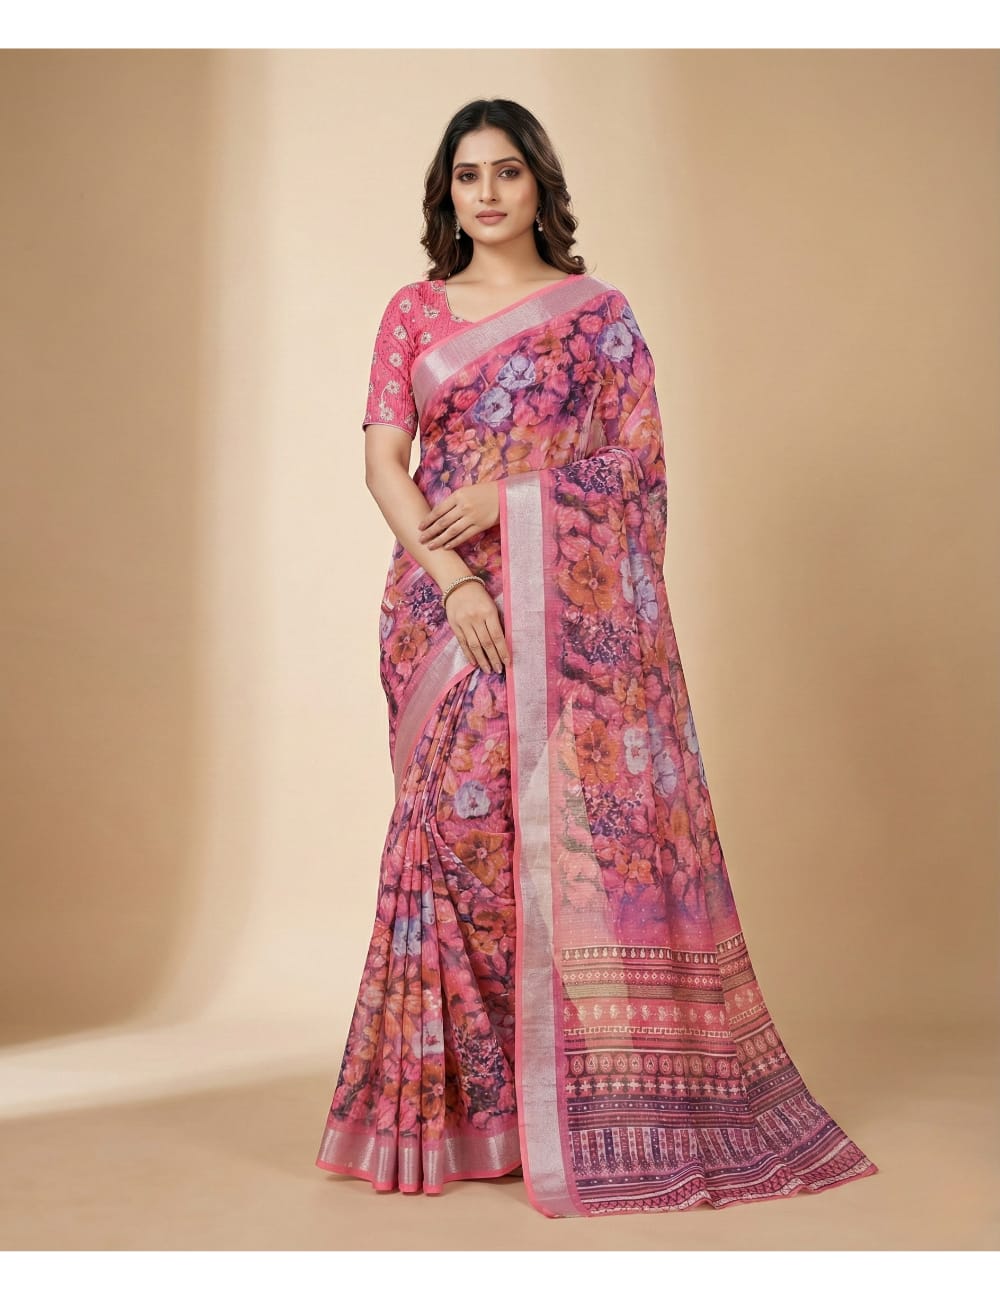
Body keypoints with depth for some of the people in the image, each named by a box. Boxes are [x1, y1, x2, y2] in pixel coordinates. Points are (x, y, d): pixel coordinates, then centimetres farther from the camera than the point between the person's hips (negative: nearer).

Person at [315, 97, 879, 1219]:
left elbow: (636, 463, 1)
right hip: (445, 597, 2)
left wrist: (512, 493, -12)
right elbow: (383, 459, 2)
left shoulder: (599, 312, 9)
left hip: (572, 608, -1)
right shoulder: (414, 312, 12)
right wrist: (452, 578, -12)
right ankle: (467, 1097, 13)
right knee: (461, 820, -1)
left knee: (582, 818, -5)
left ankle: (605, 1102, 8)